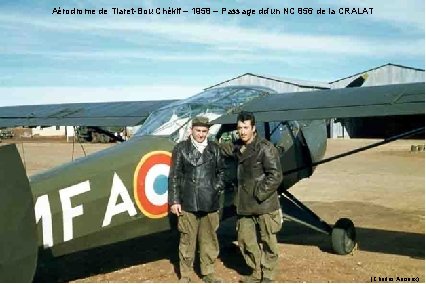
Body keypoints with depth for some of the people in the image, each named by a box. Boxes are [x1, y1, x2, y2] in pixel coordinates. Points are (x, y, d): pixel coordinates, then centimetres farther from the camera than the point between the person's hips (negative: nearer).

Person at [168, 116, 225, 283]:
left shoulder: (214, 149, 9)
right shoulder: (181, 149, 1)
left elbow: (220, 171, 20)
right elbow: (174, 176, 1)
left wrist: (218, 188, 6)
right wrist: (174, 201, -3)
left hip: (210, 204, 3)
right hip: (188, 204, -3)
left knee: (209, 240, 10)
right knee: (187, 241, 4)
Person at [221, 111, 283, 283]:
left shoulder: (265, 148, -12)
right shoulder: (238, 146, 9)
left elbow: (275, 176, -15)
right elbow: (223, 150, 31)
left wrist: (259, 194, -15)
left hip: (265, 205, -7)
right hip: (245, 206, 7)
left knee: (267, 241, 4)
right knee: (245, 240, 12)